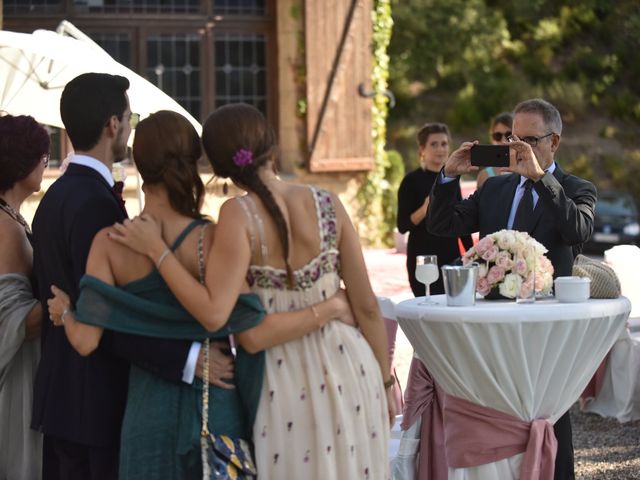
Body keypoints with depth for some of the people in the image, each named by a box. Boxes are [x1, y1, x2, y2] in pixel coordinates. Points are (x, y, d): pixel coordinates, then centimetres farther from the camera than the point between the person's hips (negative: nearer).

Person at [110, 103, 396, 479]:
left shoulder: (239, 215, -14)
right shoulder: (327, 204, -4)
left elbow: (214, 313, -23)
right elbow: (367, 306, 0)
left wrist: (156, 250, -15)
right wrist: (384, 380, 12)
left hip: (289, 378, -2)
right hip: (348, 366, 2)